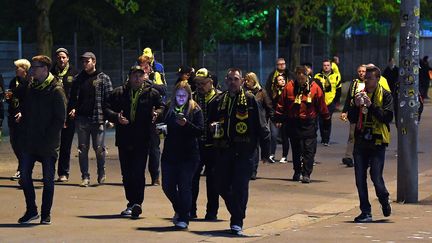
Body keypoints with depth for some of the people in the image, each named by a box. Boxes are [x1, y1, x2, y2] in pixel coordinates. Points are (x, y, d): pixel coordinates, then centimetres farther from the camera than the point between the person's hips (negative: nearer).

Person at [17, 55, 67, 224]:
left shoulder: (56, 90, -10)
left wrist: (48, 139, -16)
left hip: (48, 146, -6)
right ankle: (31, 211, 18)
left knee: (48, 180, 4)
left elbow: (60, 119, -12)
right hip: (29, 143, 6)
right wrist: (21, 116, 1)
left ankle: (46, 214, 13)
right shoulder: (31, 89, 10)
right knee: (24, 176, 5)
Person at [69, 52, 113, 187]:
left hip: (98, 118, -3)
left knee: (99, 148, 0)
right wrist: (73, 108, -2)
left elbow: (109, 98, -2)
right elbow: (73, 97, 17)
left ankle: (101, 174, 18)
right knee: (83, 149, 3)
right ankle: (85, 177, 8)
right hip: (81, 119, 3)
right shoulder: (78, 79, 13)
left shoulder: (103, 78, 3)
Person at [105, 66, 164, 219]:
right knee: (126, 174, 10)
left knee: (138, 172, -12)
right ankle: (132, 203, 21)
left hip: (142, 139, -3)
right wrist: (116, 117, -13)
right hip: (124, 139, 3)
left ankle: (137, 203, -13)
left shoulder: (152, 93, 6)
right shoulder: (119, 93, 9)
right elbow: (108, 109, 7)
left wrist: (157, 113, -16)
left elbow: (162, 107, 6)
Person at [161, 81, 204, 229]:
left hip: (188, 155, -4)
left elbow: (200, 131, -11)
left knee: (184, 187, -5)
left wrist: (186, 124, -23)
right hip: (170, 154, 4)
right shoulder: (169, 109, 9)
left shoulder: (195, 110, -2)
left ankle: (183, 218, 6)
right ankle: (179, 211, 31)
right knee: (168, 186, 6)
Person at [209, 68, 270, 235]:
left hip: (244, 150, -5)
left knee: (240, 187, -8)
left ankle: (237, 222, -1)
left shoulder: (250, 100, 0)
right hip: (223, 150, 5)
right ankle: (237, 215, 27)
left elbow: (260, 124, -3)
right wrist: (212, 126, 2)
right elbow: (212, 120, 24)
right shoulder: (220, 101, 15)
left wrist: (266, 140, -12)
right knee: (222, 186, 7)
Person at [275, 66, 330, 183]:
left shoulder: (315, 88, -6)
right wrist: (278, 119, 8)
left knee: (309, 149, -7)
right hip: (293, 123, 2)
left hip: (309, 124, -2)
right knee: (296, 149, 12)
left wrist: (326, 121, 6)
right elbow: (281, 104, 6)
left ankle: (306, 174, -5)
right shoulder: (289, 87, -3)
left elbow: (322, 106, 2)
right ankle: (297, 172, 26)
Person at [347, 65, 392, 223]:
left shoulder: (385, 96, -2)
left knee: (376, 177, -6)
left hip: (377, 142, -4)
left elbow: (387, 117, -14)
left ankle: (384, 201, 24)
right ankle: (366, 212, 11)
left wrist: (370, 105, -20)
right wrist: (356, 106, -10)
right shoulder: (360, 94, 11)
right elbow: (351, 118, 8)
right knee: (360, 179, 3)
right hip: (360, 142, 4)